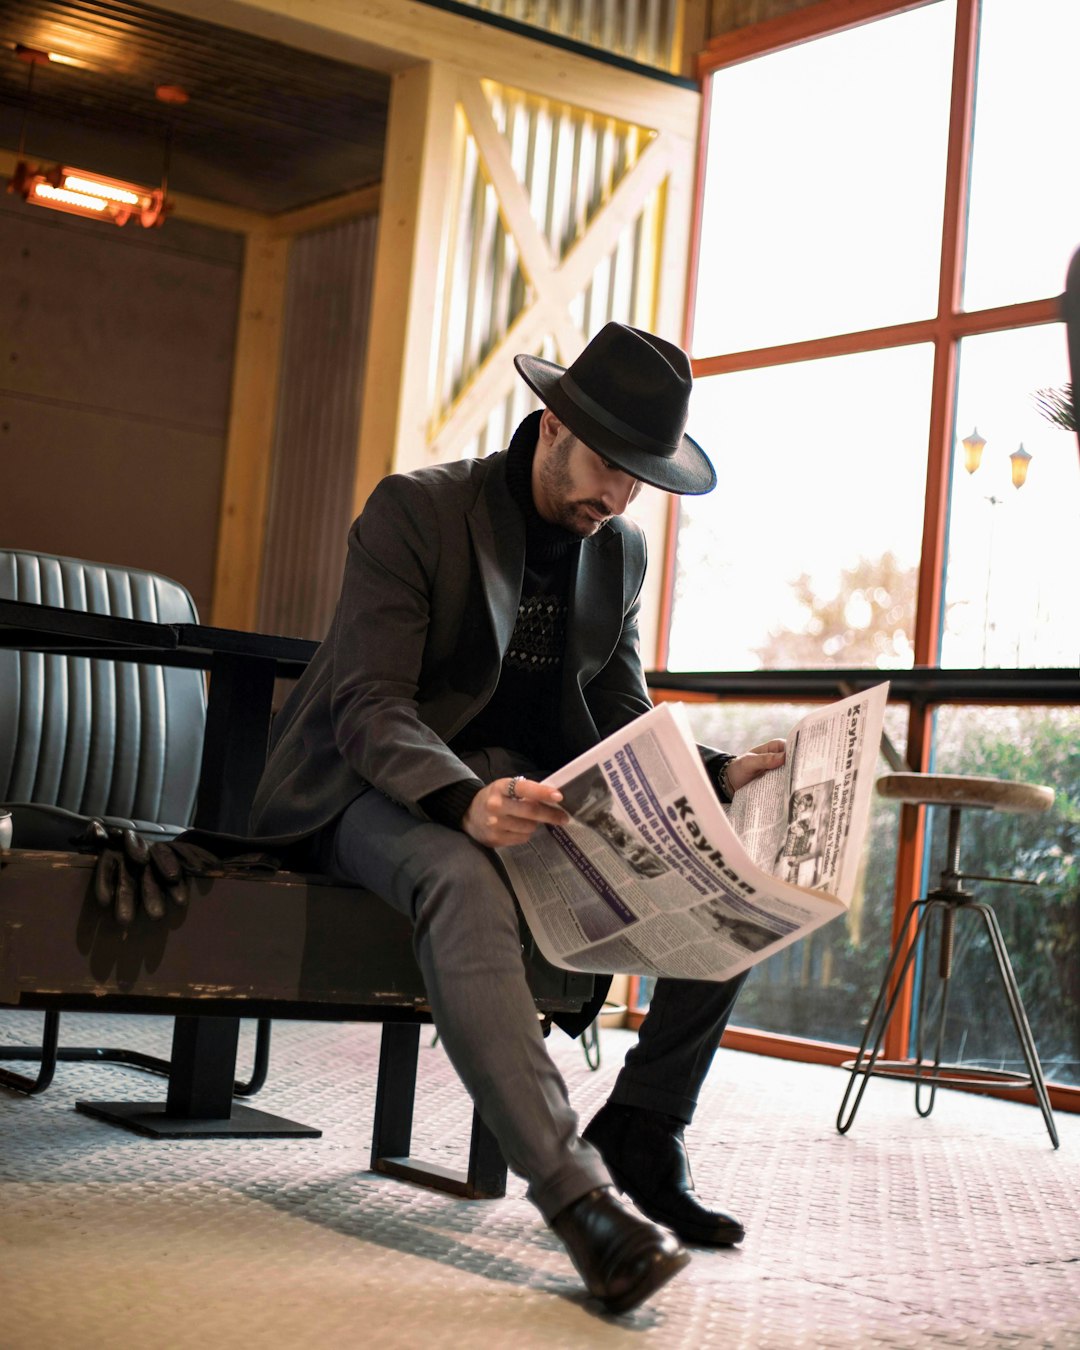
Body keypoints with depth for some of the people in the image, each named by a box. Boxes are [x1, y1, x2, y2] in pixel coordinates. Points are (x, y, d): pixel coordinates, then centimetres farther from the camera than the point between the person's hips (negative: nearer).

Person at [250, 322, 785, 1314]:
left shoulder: (622, 551, 8)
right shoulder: (414, 509, -11)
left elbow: (624, 722, 10)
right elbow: (370, 707, -20)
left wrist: (720, 775, -12)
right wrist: (465, 798, -41)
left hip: (538, 796, 6)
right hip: (389, 788, -6)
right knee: (464, 882, -40)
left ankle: (637, 1141, -9)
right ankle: (576, 1192, -47)